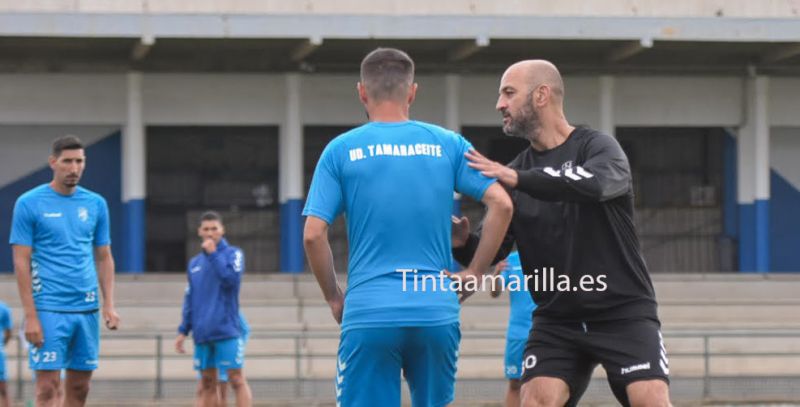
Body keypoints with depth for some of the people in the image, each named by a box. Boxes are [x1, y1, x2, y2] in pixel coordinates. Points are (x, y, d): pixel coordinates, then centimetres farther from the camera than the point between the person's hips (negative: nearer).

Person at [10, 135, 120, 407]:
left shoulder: (96, 204, 10)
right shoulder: (29, 204, -3)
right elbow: (21, 263, -5)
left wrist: (109, 305, 3)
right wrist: (30, 316, -11)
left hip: (87, 310, 4)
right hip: (49, 310, -4)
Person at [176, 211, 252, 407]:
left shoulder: (233, 253, 1)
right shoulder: (194, 263, 16)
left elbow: (231, 280, -17)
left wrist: (213, 254, -14)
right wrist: (183, 331, 13)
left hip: (226, 331, -5)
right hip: (202, 333, 5)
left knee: (236, 379, -8)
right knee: (208, 384, 8)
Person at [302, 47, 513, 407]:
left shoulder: (341, 150, 2)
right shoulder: (447, 144, 7)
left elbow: (313, 234, -4)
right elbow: (501, 204, 0)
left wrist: (334, 298, 9)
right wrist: (472, 275, 6)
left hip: (367, 314, -2)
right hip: (437, 313, 2)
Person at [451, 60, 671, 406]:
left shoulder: (597, 147, -6)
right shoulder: (517, 170, 8)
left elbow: (597, 183, -31)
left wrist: (518, 179, -34)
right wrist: (463, 244, -17)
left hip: (622, 312, -4)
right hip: (557, 320, 4)